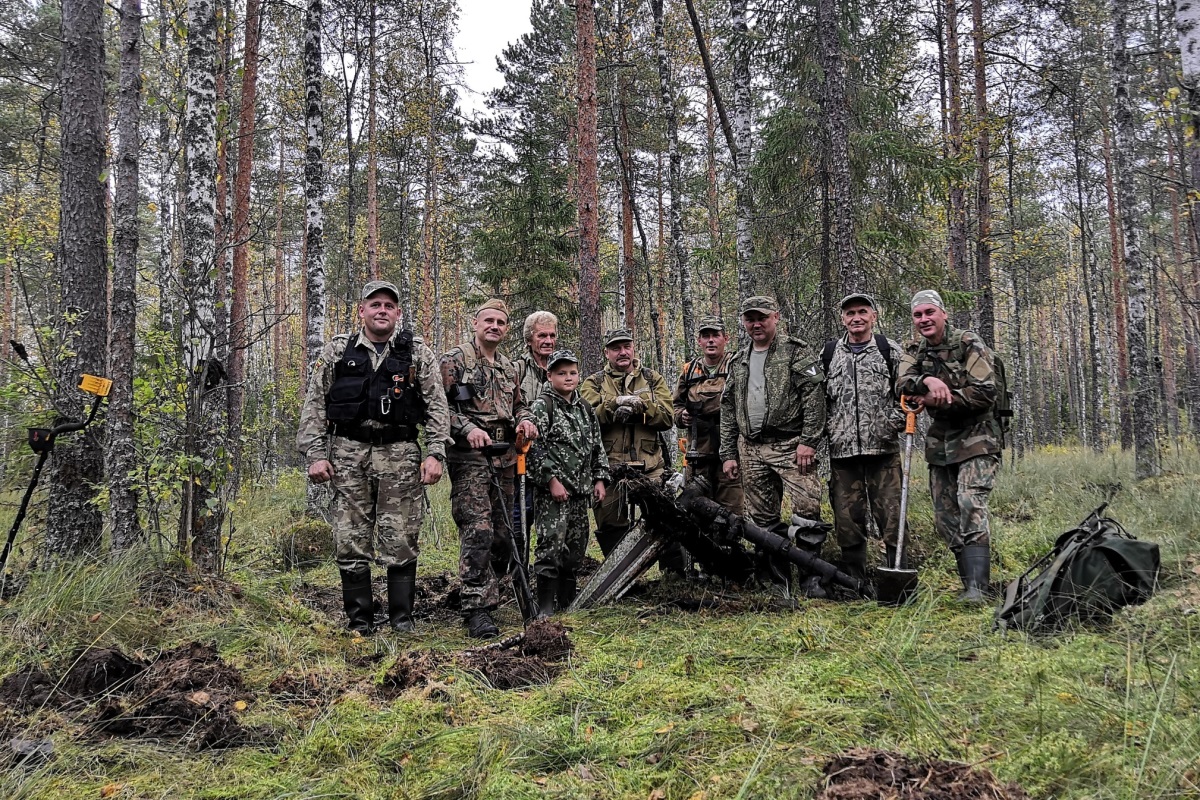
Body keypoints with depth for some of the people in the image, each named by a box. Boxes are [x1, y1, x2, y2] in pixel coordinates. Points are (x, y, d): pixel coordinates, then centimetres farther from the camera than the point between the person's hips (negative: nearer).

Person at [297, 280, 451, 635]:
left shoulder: (417, 352, 8)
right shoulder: (338, 350, 10)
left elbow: (437, 406, 6)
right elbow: (314, 404, 9)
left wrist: (435, 454, -4)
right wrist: (315, 454, 0)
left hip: (400, 454, -1)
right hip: (348, 452, 1)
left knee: (401, 541, -1)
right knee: (351, 541, 2)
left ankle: (402, 621, 10)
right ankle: (359, 622, 13)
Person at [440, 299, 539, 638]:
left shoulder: (509, 367, 21)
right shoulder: (455, 360, 0)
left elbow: (518, 404, 29)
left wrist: (525, 419, 6)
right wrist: (468, 429, -19)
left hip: (504, 458, 7)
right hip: (469, 457, -7)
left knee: (502, 534, 8)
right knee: (477, 532, -13)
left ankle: (488, 595, 23)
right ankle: (477, 609, -11)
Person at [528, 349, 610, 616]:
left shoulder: (585, 409, 16)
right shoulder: (541, 406, -4)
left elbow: (597, 446, 20)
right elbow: (535, 447, -12)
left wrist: (600, 478, 11)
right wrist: (552, 479, -17)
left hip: (581, 491, 7)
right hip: (553, 490, -7)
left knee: (575, 548, 11)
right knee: (551, 545, -11)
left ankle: (567, 602, 23)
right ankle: (545, 608, -5)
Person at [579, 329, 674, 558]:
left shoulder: (653, 379, 12)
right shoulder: (594, 383, 9)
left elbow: (666, 418, -1)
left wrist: (640, 404, -15)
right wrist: (615, 403, -19)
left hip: (650, 466, 0)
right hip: (609, 466, 0)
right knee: (611, 526, 7)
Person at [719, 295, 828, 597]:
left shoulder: (796, 352, 2)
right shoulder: (738, 363, 18)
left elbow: (814, 396, -7)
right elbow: (728, 411, 19)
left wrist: (808, 441, -14)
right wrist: (728, 454, 13)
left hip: (790, 446, -5)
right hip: (750, 450, 5)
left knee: (807, 508, -14)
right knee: (762, 518, 6)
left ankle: (811, 575, -5)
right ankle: (777, 579, 15)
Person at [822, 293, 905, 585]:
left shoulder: (890, 351, 8)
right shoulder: (828, 354, 13)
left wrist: (896, 420, -9)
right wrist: (825, 429, 5)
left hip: (883, 449, -2)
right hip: (842, 450, 2)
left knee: (891, 516, -4)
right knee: (847, 519, 6)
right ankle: (854, 581, 16)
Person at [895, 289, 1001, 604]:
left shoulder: (969, 344, -8)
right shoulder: (915, 350, 8)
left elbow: (984, 394, -16)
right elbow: (902, 384, -10)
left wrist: (936, 400, -18)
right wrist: (926, 381, -31)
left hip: (975, 439, -6)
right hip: (939, 442, 7)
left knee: (970, 504, -22)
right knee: (946, 516, 6)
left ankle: (977, 587, -26)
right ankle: (970, 583, 15)